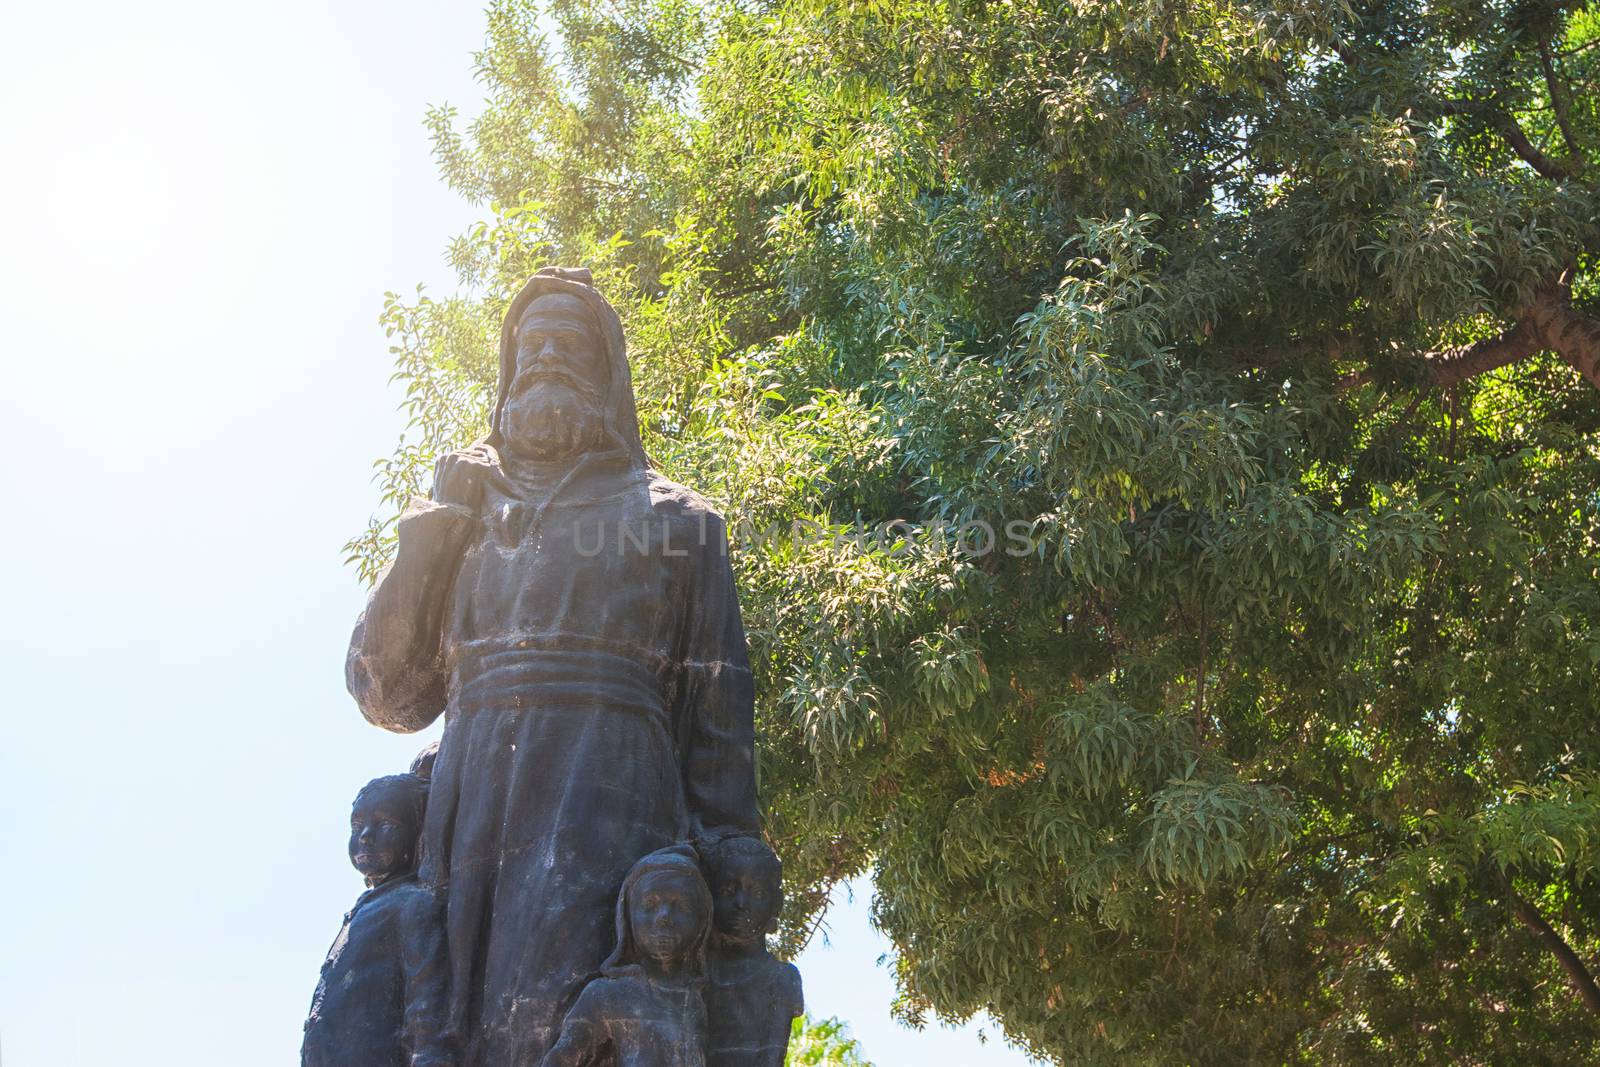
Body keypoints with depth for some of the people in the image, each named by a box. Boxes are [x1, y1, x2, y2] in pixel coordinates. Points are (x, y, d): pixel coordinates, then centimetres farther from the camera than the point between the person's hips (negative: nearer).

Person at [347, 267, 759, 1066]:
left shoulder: (672, 522, 16)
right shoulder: (467, 515, 25)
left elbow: (718, 712, 8)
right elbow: (389, 693, 15)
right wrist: (430, 532, 8)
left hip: (609, 799, -3)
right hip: (474, 811, 4)